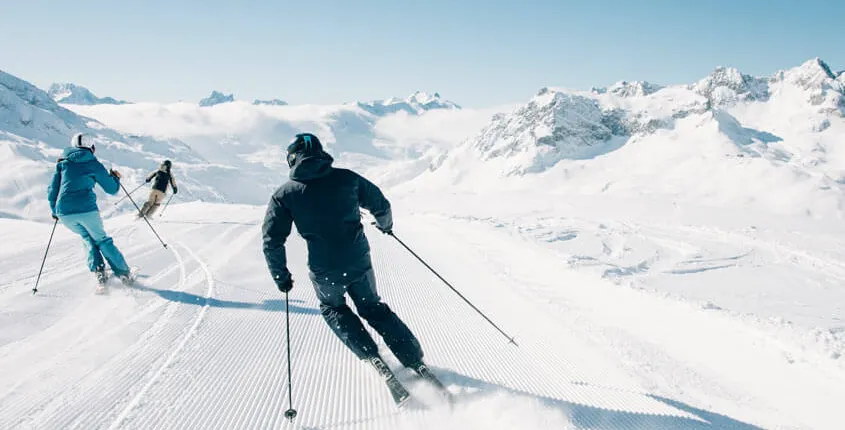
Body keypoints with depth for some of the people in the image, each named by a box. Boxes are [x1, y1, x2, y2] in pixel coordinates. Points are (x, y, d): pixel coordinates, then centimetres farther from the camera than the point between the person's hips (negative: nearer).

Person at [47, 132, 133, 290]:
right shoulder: (93, 164, 7)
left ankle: (99, 272, 7)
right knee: (101, 239, 17)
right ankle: (123, 273, 16)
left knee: (87, 238, 25)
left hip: (64, 213, 3)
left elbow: (52, 191, 15)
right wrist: (115, 178, 33)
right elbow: (112, 189, 11)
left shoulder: (62, 163, 15)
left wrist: (55, 211, 29)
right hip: (87, 210, -2)